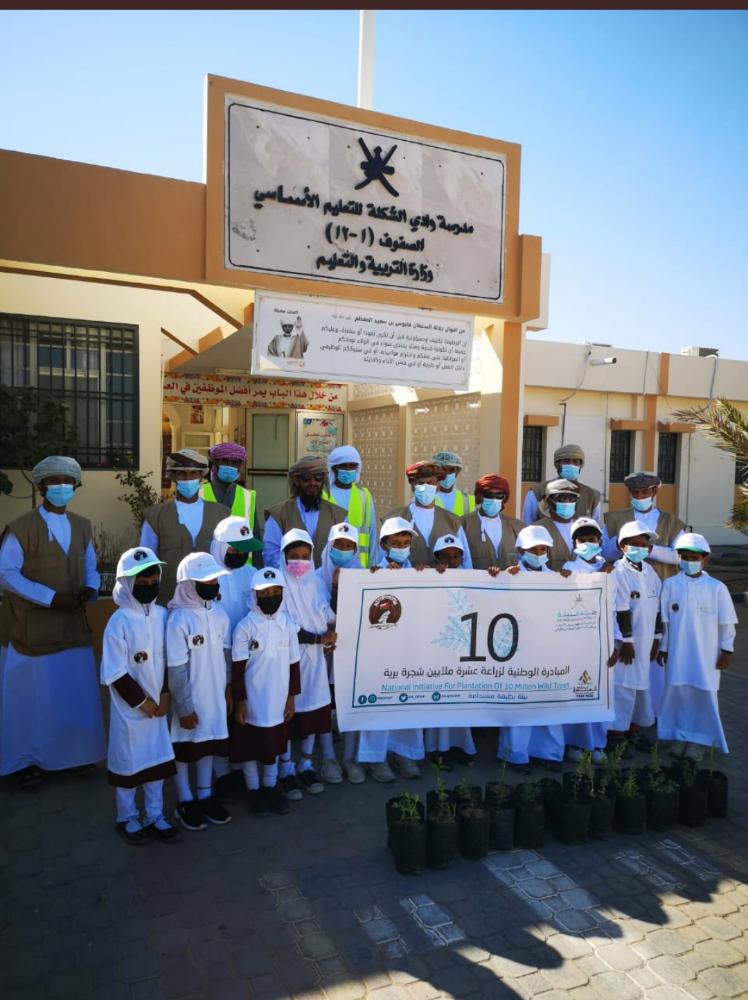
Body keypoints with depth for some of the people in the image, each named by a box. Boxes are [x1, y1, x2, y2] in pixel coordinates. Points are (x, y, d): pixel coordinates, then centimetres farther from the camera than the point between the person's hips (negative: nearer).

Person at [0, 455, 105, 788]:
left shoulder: (82, 527, 8)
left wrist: (90, 589, -9)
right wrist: (51, 598, -20)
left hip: (72, 624, 5)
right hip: (30, 625, -5)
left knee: (77, 692, 11)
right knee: (30, 695, 7)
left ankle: (74, 753, 28)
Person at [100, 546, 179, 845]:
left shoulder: (162, 615, -3)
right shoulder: (120, 621, -17)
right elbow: (115, 674, -16)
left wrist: (165, 695, -4)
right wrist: (142, 702, -12)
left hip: (157, 704, 4)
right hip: (129, 707, -4)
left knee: (157, 759, 14)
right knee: (129, 762, 10)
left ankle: (155, 816, 30)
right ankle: (127, 818, 30)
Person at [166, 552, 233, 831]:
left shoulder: (219, 613, -3)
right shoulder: (178, 619, -21)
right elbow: (176, 670, -18)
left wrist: (228, 689, 10)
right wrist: (185, 707, -15)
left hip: (214, 694, 6)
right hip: (188, 699, -5)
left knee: (209, 742, 18)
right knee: (184, 747, 12)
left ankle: (206, 796, 35)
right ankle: (185, 802, 29)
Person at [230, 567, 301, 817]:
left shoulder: (288, 624, -3)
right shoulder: (245, 626, -13)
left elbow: (293, 664, 4)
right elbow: (237, 668, -9)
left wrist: (291, 697, 5)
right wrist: (239, 701, -10)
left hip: (278, 701, 3)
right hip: (252, 701, -3)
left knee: (273, 744, 17)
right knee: (250, 746, 11)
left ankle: (271, 787, 34)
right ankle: (253, 790, 29)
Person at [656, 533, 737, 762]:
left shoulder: (717, 588, -5)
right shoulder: (670, 585, -1)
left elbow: (726, 623, 0)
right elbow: (664, 619, 4)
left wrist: (726, 650, 0)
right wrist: (662, 647, 6)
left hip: (706, 655, -1)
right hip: (677, 653, 1)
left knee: (704, 695, 5)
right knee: (677, 692, 8)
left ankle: (699, 739, 20)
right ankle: (680, 736, 23)